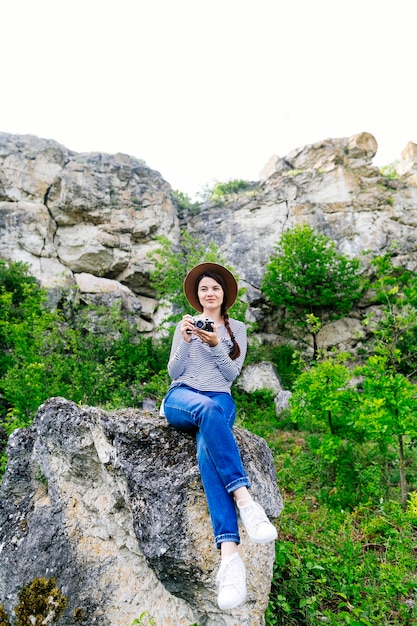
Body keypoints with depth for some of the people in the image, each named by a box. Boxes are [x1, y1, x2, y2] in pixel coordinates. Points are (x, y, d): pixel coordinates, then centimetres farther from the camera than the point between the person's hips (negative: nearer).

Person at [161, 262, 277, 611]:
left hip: (219, 400, 0)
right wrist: (185, 342, -11)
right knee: (208, 408, -39)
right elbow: (174, 372, 7)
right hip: (181, 398, 0)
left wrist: (215, 345, -13)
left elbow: (232, 373, 4)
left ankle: (229, 552, -47)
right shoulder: (185, 325, 16)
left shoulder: (237, 328, 14)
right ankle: (244, 498, -45)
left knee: (207, 448, -35)